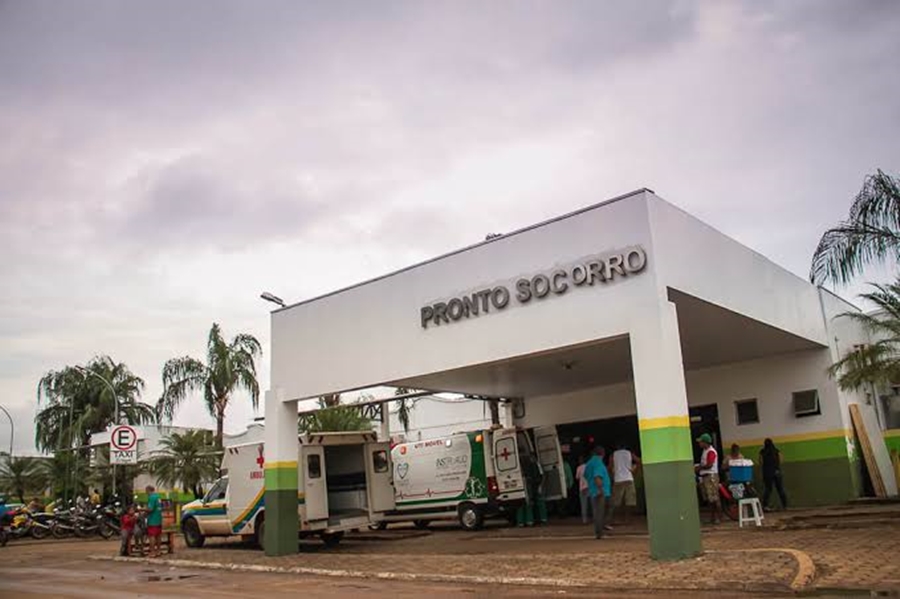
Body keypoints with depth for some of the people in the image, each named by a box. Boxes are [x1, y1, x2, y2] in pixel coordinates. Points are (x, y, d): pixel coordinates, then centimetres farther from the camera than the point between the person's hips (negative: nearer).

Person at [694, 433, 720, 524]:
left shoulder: (711, 451, -14)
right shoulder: (704, 451, 17)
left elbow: (709, 465, -20)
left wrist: (699, 467, -10)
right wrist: (698, 467, 7)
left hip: (711, 476, -10)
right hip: (704, 477, 10)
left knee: (713, 498, -7)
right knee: (708, 499, 12)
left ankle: (716, 517, -2)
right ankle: (712, 517, 18)